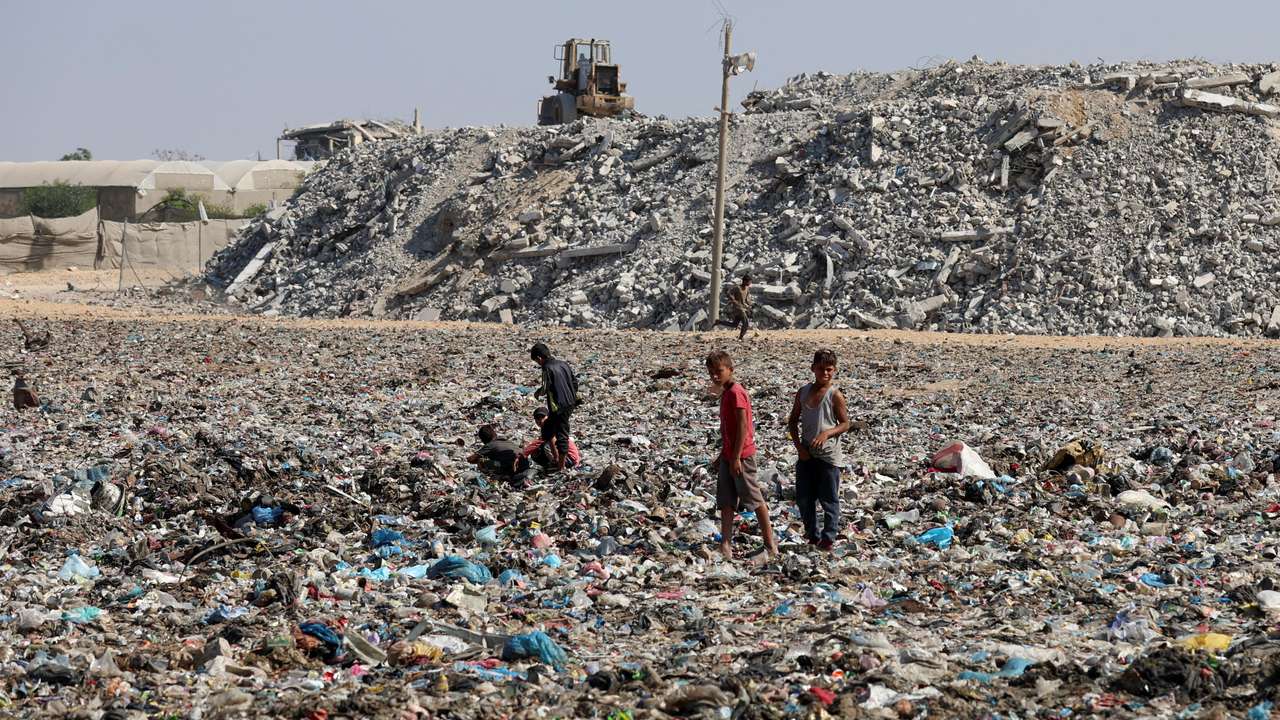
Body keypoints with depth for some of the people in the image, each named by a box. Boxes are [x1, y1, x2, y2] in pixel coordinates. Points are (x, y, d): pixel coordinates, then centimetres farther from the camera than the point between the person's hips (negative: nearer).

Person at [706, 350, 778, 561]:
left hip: (741, 455, -10)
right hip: (728, 456, 10)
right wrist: (722, 456, 23)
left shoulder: (735, 393, -17)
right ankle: (725, 546, 7)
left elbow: (742, 426, -21)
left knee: (755, 499, 0)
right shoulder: (726, 393, 13)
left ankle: (770, 544, 8)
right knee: (726, 502, 6)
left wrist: (736, 457, -22)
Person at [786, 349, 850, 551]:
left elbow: (845, 424, -6)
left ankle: (828, 538, 10)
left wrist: (827, 433, -23)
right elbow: (793, 421, 10)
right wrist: (799, 445, -2)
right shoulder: (804, 392, 4)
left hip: (828, 454, -5)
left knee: (829, 499, 2)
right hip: (806, 454, 5)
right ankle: (812, 536, 21)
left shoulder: (834, 395, -8)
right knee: (804, 499, 8)